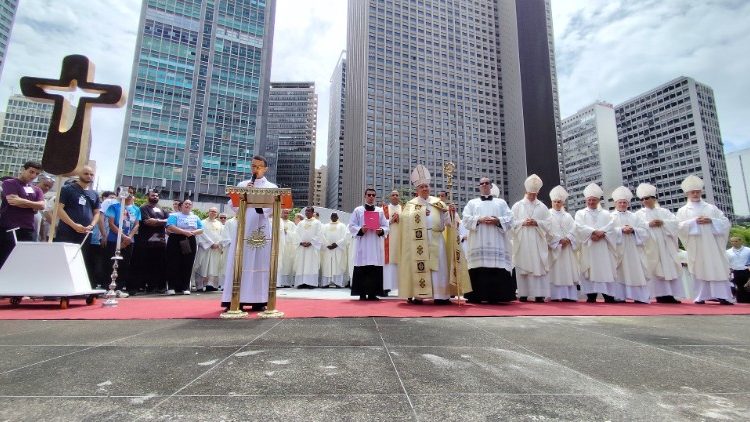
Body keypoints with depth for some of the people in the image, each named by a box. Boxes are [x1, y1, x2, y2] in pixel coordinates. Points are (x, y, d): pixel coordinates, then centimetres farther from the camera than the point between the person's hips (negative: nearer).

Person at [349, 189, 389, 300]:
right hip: (362, 244, -2)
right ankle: (362, 294, 3)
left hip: (376, 245, 2)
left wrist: (381, 231, -11)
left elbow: (386, 227, 11)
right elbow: (351, 226, 3)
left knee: (375, 269, 0)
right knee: (362, 270, -4)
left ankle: (372, 293, 7)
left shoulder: (380, 211, 13)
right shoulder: (358, 210, 8)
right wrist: (360, 230, -15)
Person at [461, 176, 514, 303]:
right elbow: (466, 219, 4)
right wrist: (479, 219, -11)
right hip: (478, 244, 0)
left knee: (498, 270, -7)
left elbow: (510, 219, 8)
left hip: (496, 243, 1)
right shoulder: (472, 203, 18)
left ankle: (495, 296, -2)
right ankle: (477, 296, -4)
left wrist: (498, 221, -10)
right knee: (479, 269, -7)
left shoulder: (501, 202, 19)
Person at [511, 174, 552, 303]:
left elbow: (548, 225, 6)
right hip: (522, 243, -1)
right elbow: (511, 223, 3)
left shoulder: (542, 207, 11)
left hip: (538, 244, 1)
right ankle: (523, 294, 3)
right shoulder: (517, 206, 9)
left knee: (539, 267, -4)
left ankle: (539, 294, -1)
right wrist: (522, 223, -12)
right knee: (522, 268, -1)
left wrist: (536, 223, -10)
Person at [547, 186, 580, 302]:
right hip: (554, 247, -4)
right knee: (555, 271, -8)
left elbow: (573, 230, 6)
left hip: (567, 247, 4)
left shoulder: (568, 216, 18)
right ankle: (555, 295, -9)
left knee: (568, 270, 0)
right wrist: (559, 240, -14)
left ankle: (568, 295, 1)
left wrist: (567, 239, -12)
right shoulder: (548, 215, 6)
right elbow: (548, 231, -5)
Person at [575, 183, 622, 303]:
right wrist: (594, 232, -17)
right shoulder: (580, 213, 12)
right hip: (588, 247, -1)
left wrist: (601, 234, -16)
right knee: (590, 270, -5)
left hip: (603, 248, 2)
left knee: (606, 270, -3)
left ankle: (609, 296, 0)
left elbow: (610, 228, 2)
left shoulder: (605, 214, 17)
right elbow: (580, 227, -6)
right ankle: (591, 296, -3)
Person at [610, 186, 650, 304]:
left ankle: (639, 296, 3)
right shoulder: (611, 216, 8)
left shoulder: (634, 217, 18)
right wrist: (621, 230, -19)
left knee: (636, 271, -1)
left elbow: (645, 230, 8)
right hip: (619, 250, -3)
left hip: (634, 250, 3)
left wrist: (633, 230, -10)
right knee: (621, 272, -7)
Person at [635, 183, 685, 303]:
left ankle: (671, 294, 0)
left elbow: (675, 222, 5)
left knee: (670, 268, -2)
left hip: (666, 244, 3)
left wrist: (663, 222, -11)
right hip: (650, 246, -3)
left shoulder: (664, 211, 18)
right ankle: (660, 295, -7)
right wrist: (649, 224, -17)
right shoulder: (639, 214, 10)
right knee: (655, 269, -7)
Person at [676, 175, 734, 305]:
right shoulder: (683, 210, 8)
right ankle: (702, 296, 3)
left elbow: (726, 222, 8)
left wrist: (711, 221, -8)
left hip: (712, 244, 2)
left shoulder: (711, 208, 14)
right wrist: (694, 221, -15)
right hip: (696, 246, -1)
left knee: (717, 268, -3)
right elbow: (679, 226, -4)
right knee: (699, 269, -1)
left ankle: (723, 296, 0)